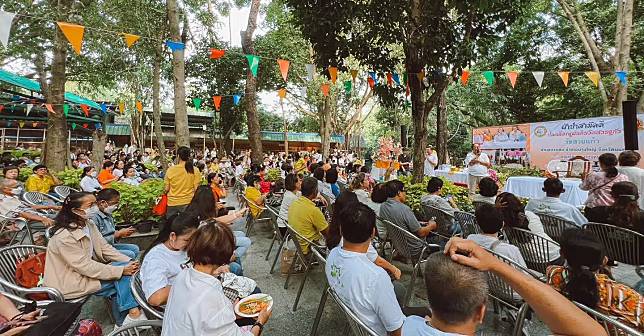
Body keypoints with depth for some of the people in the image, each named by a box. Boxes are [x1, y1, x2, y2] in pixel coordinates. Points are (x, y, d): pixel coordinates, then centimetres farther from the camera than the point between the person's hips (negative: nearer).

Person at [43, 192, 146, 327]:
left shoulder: (87, 224, -1)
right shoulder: (64, 236, -26)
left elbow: (104, 247, 0)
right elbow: (85, 266, -27)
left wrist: (129, 262, -14)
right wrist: (121, 270, -29)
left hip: (85, 271, 8)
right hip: (67, 284, -8)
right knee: (123, 279, -18)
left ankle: (123, 322, 0)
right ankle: (134, 314, -6)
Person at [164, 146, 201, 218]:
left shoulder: (170, 170, -7)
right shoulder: (195, 171, -10)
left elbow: (166, 189, -2)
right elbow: (196, 189, -8)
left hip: (172, 203, 1)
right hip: (188, 203, -1)